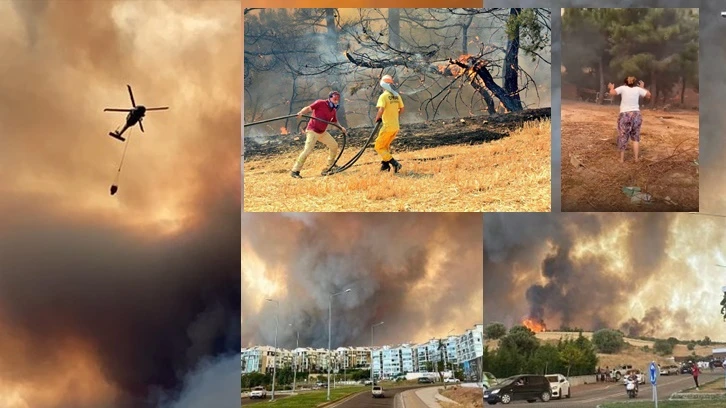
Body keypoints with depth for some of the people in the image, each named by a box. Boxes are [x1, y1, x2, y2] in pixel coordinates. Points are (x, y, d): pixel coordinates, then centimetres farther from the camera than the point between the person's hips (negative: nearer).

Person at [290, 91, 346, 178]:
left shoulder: (333, 111, 9)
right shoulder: (320, 103, -12)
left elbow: (335, 122, 19)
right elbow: (308, 108, -18)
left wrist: (341, 128, 2)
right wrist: (301, 113, -37)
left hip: (323, 132, 8)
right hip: (312, 131, -8)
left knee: (334, 145, 14)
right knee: (307, 150, -18)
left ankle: (330, 166, 32)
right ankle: (295, 171, -14)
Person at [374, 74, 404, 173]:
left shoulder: (384, 96, -15)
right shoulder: (397, 96, 6)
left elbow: (381, 109, -26)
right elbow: (401, 110, 14)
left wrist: (377, 118, -9)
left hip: (388, 126, -7)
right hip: (396, 126, 7)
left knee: (379, 147, 3)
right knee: (386, 145, 25)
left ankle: (394, 163, -8)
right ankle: (385, 164, 28)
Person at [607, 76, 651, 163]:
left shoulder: (623, 88, -6)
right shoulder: (638, 89, 1)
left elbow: (612, 93, -16)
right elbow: (648, 95, 11)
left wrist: (611, 88, 6)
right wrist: (642, 87, 26)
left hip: (625, 115, -2)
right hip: (636, 115, 2)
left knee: (623, 137, 7)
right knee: (635, 137, 13)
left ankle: (622, 158, 10)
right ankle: (636, 158, 9)